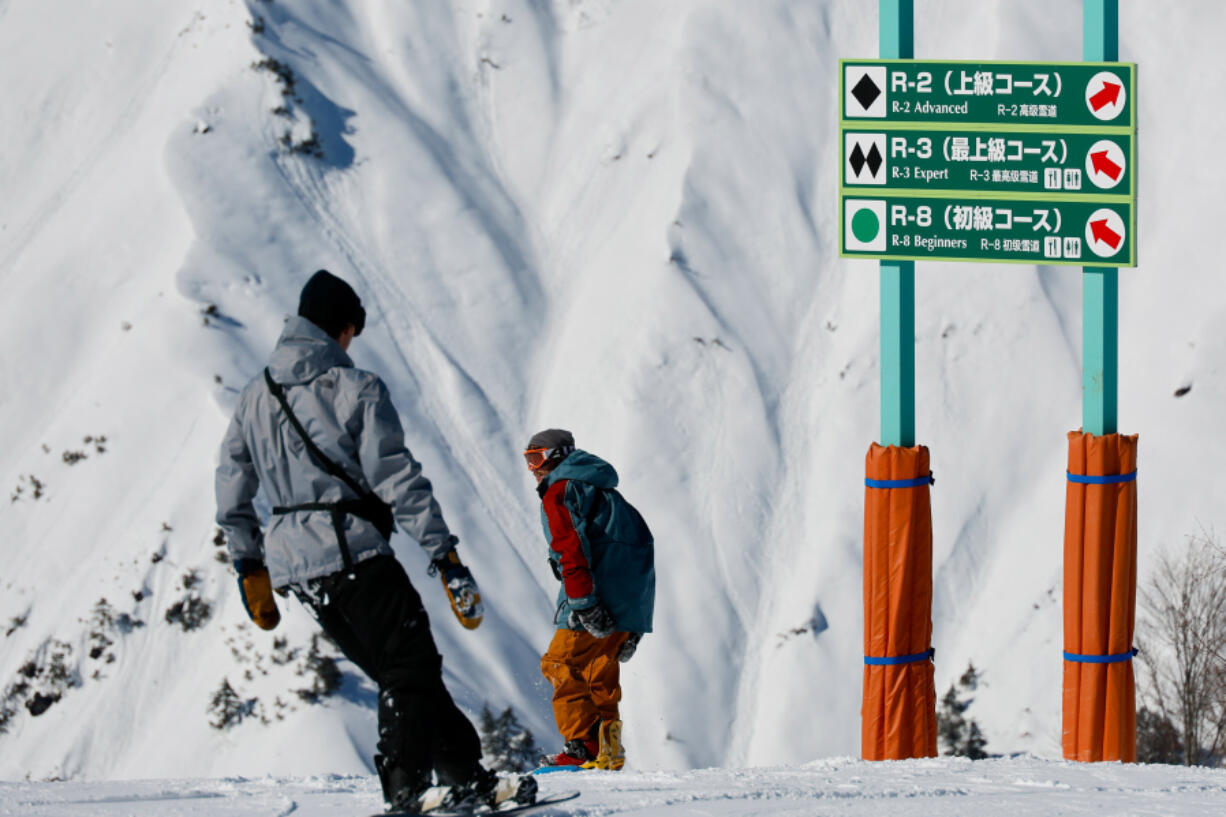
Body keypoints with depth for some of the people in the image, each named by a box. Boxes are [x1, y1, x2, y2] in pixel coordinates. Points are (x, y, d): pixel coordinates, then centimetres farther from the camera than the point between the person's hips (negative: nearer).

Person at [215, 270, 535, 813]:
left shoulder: (254, 398, 12)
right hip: (353, 554, -7)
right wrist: (444, 555, -11)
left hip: (292, 563, 7)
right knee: (412, 663, -3)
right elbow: (398, 480, -12)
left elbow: (230, 496, 16)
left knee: (399, 670, 12)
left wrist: (250, 567, 25)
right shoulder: (356, 390, -7)